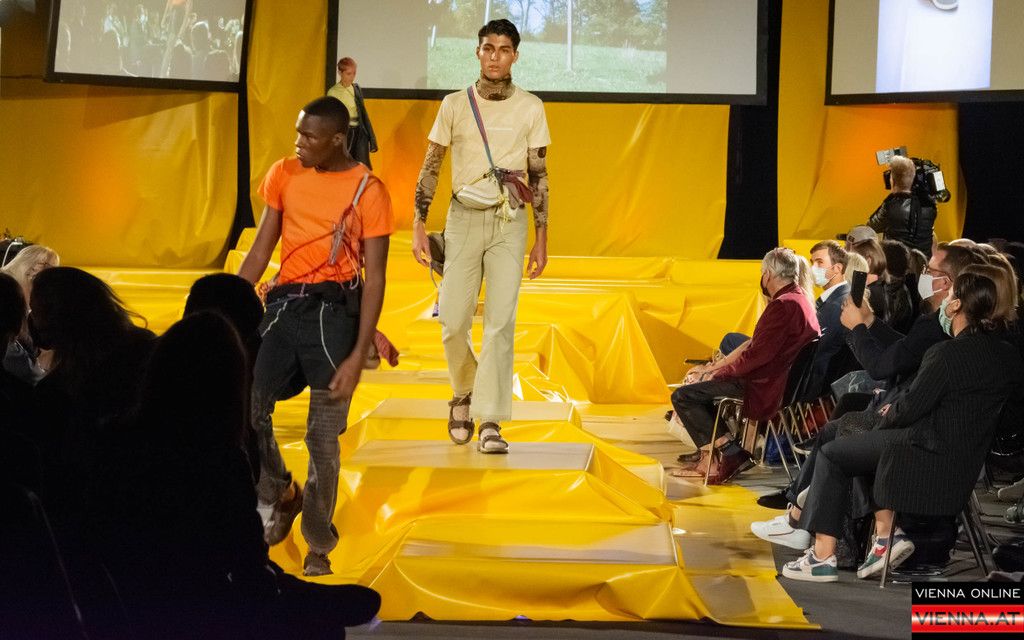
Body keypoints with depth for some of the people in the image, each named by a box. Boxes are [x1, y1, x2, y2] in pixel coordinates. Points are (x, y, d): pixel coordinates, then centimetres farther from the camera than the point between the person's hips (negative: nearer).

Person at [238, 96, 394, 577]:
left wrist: (358, 356, -13)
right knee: (246, 409, -6)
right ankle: (281, 497, 22)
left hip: (334, 311, -4)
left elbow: (374, 276, -7)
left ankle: (319, 545, 16)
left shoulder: (367, 190, -7)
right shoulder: (283, 174, 6)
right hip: (283, 303, 4)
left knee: (323, 437, 0)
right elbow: (260, 251, 12)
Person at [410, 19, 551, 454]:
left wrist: (542, 238, 4)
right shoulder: (454, 105, 5)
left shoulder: (531, 108, 5)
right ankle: (464, 393, 26)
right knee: (453, 321, -2)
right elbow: (430, 168, 7)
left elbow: (539, 176, 8)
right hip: (463, 219, 1)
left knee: (500, 322, -9)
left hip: (509, 222, -1)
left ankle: (490, 422, -9)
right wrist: (418, 227, -1)